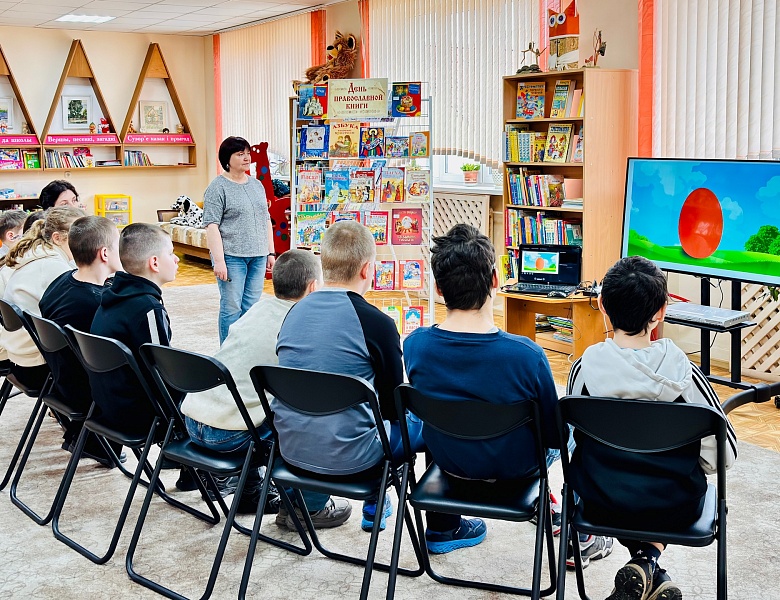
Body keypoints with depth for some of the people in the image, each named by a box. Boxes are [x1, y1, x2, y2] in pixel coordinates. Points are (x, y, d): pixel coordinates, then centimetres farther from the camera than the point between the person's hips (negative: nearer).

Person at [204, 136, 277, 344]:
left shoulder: (257, 185, 14)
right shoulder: (218, 187, -6)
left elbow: (266, 220, 20)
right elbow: (211, 226, -11)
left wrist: (271, 252, 13)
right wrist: (219, 260, -18)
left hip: (258, 257, 6)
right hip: (232, 257, -6)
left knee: (251, 307, 9)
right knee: (231, 308, -3)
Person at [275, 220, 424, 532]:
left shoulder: (295, 311, 2)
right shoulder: (377, 322, -15)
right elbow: (392, 406, -5)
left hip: (290, 447, 7)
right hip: (348, 456, -6)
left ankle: (310, 502, 35)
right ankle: (375, 504, 34)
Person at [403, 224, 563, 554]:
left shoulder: (415, 345, -23)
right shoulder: (527, 355, -33)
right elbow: (554, 436, -18)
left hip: (448, 460, 3)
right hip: (514, 467, -2)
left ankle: (443, 528, 41)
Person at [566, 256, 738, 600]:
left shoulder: (586, 367, -16)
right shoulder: (683, 373, -19)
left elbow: (571, 434, -2)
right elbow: (724, 455, -12)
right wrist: (682, 464, 8)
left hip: (601, 502, 0)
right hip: (675, 509, 0)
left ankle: (646, 568, 17)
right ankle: (651, 557, 14)